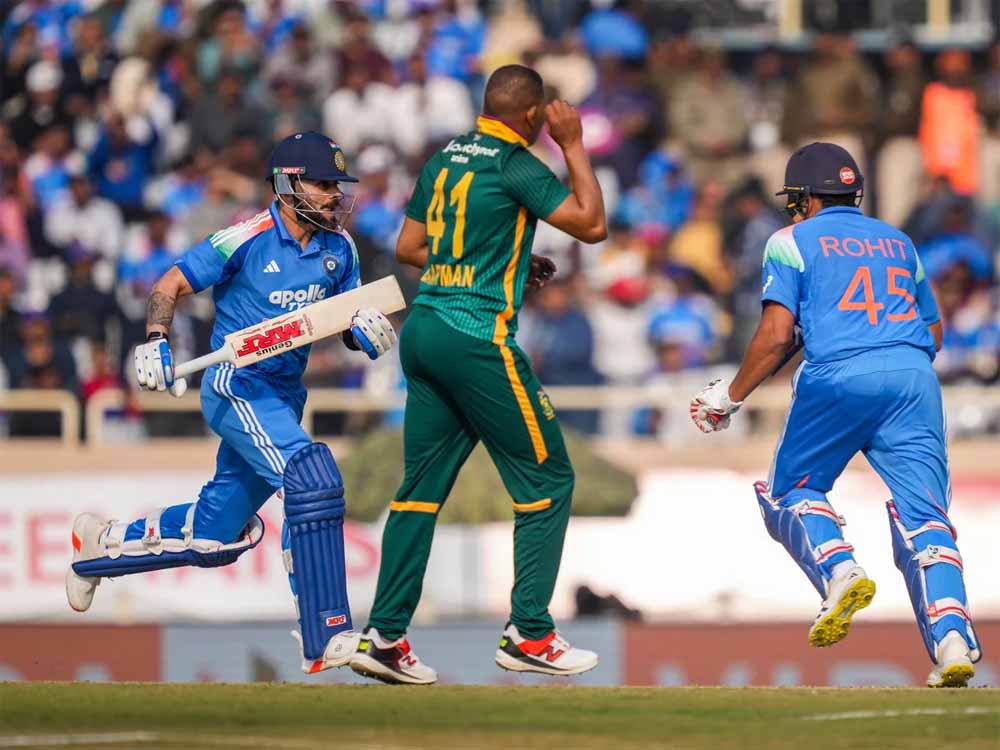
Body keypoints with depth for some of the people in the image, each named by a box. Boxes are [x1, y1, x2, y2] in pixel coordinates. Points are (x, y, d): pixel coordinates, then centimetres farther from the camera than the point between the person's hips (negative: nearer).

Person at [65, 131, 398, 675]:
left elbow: (351, 328, 10)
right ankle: (325, 640, -29)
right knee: (312, 482, -28)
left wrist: (366, 331, -13)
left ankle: (102, 545, 39)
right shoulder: (248, 240, -12)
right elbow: (169, 286, -7)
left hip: (283, 399, 8)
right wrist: (155, 343, -23)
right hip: (236, 389, -8)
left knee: (215, 537, 13)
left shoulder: (338, 248, 6)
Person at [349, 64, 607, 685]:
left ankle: (385, 636, 4)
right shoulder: (516, 167, -9)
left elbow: (409, 247, 20)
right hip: (478, 339, -8)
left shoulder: (445, 160, 14)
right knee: (547, 479, 3)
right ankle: (528, 634, 1)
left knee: (422, 486, 9)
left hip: (423, 331, 8)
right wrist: (574, 145, 1)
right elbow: (593, 224, -8)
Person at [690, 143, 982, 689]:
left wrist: (730, 396, 10)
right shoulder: (897, 241, 26)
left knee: (789, 492, 17)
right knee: (922, 515, -2)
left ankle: (839, 570, -12)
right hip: (914, 378, 3)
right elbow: (934, 333, 28)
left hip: (838, 378, -3)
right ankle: (952, 637, -24)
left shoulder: (792, 241, 12)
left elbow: (777, 334, 0)